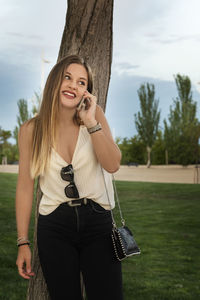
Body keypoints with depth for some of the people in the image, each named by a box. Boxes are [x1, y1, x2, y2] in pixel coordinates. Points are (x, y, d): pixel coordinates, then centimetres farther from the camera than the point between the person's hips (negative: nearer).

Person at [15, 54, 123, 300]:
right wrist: (23, 243, 0)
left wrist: (91, 122, -18)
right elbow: (25, 187, 0)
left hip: (98, 224, 1)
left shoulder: (95, 116, 0)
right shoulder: (31, 130, -2)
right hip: (54, 227, 0)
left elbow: (112, 165, -10)